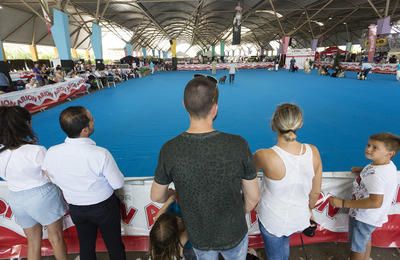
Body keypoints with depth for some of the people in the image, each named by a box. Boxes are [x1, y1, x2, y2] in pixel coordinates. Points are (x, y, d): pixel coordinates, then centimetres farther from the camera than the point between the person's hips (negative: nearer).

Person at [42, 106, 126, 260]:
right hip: (104, 207, -4)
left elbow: (54, 180, -1)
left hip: (76, 209, 4)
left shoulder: (51, 153, -18)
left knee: (86, 246, 26)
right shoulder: (101, 154, -31)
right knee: (114, 245, 20)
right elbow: (118, 184, -19)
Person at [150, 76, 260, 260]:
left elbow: (156, 197, -8)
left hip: (198, 237, 1)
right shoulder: (238, 145, -28)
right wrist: (240, 214, 6)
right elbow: (253, 197, -15)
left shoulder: (170, 150, -25)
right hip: (234, 234, 0)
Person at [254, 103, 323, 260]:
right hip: (300, 218, 4)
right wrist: (308, 209, 16)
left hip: (273, 220, -3)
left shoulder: (266, 156, -33)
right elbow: (316, 191, -5)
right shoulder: (313, 152, -19)